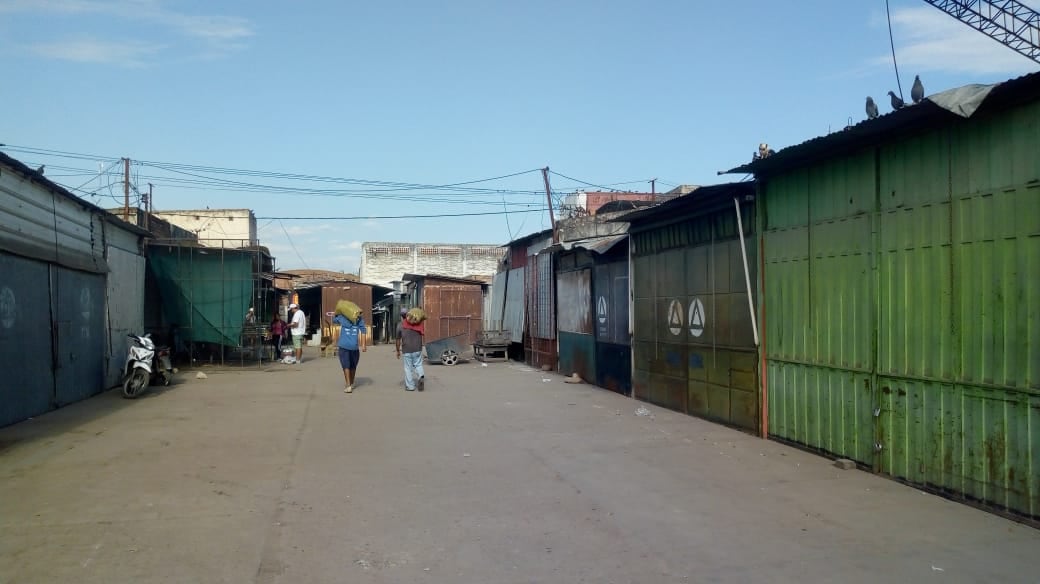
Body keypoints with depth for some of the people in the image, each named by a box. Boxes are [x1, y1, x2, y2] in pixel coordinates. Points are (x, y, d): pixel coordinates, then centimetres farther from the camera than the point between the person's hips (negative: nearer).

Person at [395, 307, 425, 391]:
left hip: (407, 350, -2)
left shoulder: (400, 325, -4)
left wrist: (398, 351, 9)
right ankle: (421, 376, -13)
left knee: (408, 368, 6)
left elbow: (398, 339, 0)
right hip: (418, 349, 2)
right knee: (418, 365, 15)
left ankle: (410, 386, 8)